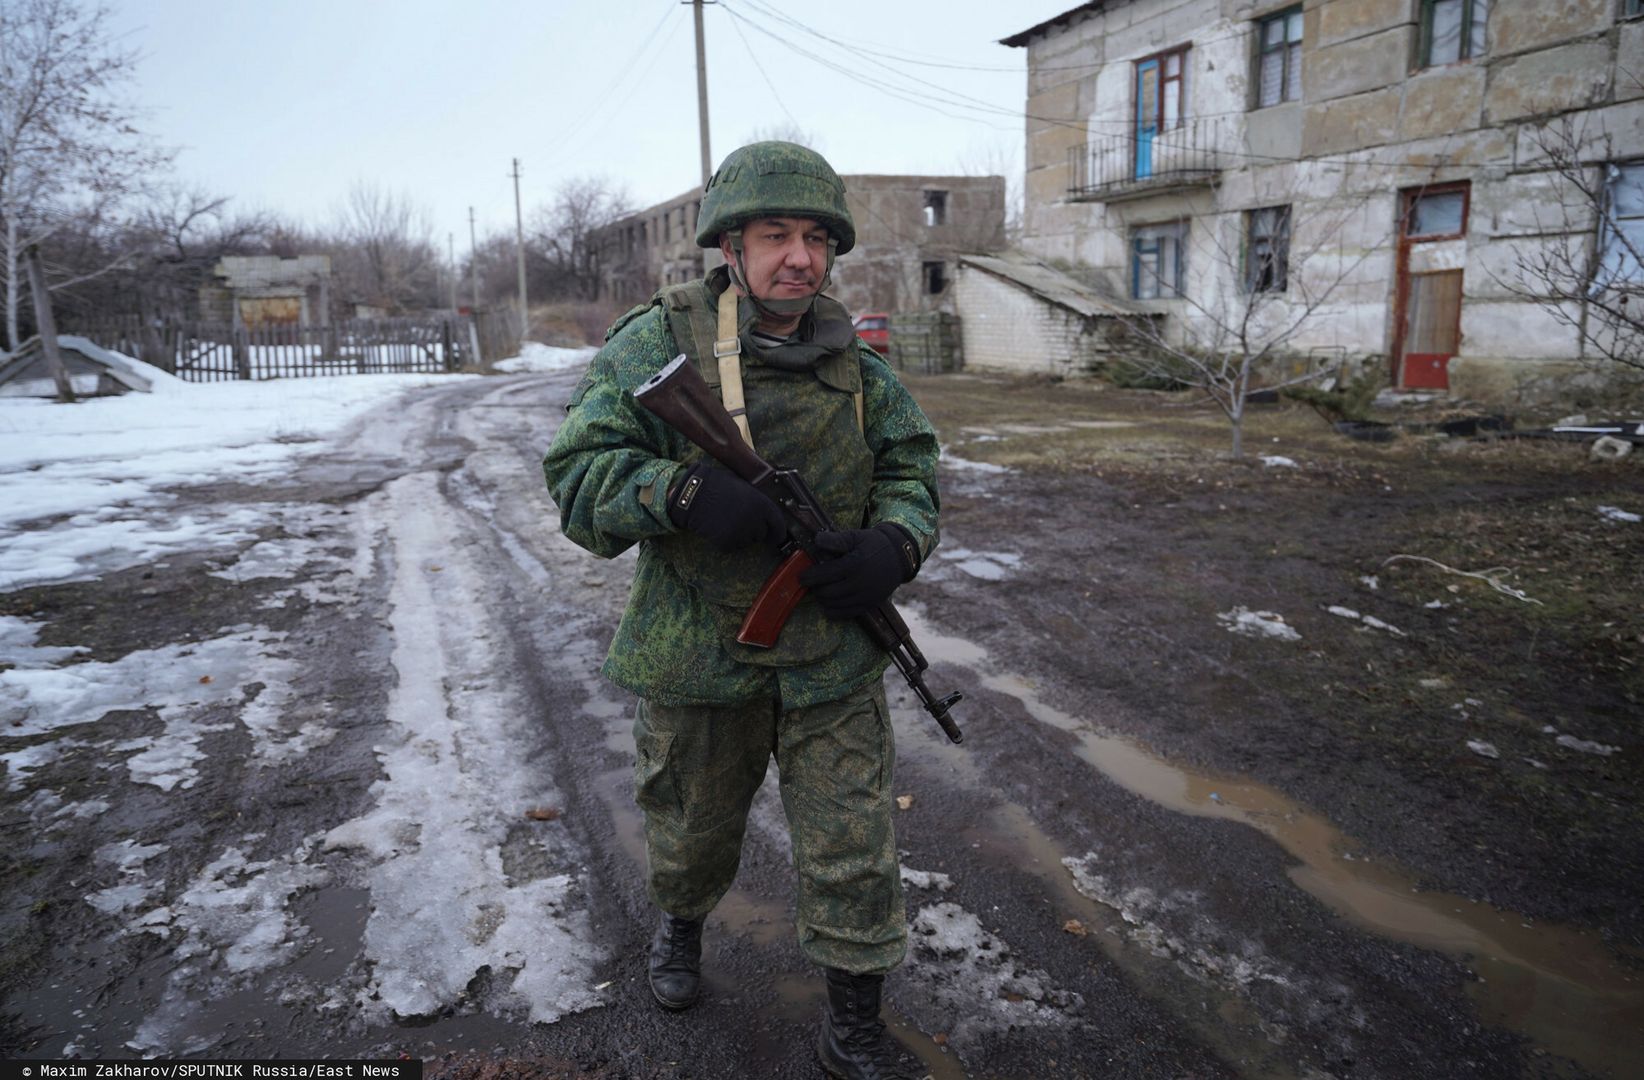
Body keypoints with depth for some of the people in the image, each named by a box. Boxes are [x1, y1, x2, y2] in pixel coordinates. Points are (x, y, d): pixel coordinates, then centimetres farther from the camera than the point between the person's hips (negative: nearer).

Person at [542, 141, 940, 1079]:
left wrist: (895, 545, -13)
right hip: (700, 662, -1)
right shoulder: (659, 343, -10)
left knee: (854, 852, 6)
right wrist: (683, 491, -32)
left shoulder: (856, 363, 0)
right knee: (692, 827, 22)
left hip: (834, 658, 2)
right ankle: (681, 924, 55)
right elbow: (580, 473, -14)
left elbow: (912, 467, 8)